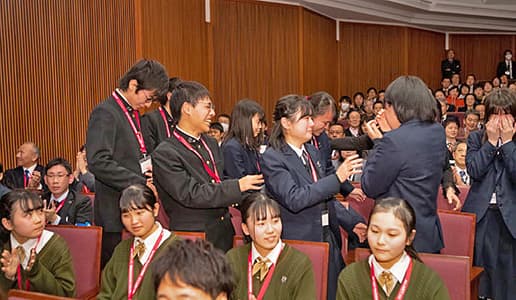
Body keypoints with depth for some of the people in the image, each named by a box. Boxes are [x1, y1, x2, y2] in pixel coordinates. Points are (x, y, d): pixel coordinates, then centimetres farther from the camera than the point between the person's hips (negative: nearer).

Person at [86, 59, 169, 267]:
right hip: (116, 215, -8)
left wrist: (149, 168, 6)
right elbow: (98, 162, -23)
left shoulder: (134, 114, 16)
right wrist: (140, 183, -22)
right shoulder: (105, 113, -12)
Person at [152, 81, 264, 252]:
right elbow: (190, 194, -18)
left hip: (225, 235, 7)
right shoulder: (164, 154, -10)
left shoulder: (211, 143, 15)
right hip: (193, 240, -6)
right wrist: (237, 186, -16)